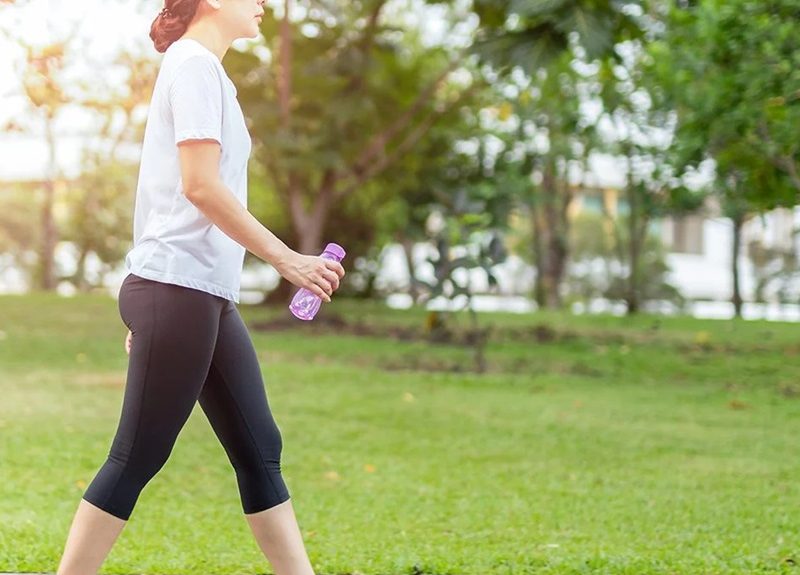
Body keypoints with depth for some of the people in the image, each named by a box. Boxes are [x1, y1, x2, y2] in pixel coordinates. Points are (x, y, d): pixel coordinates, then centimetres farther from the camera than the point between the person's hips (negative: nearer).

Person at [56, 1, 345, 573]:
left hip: (208, 296, 10)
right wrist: (288, 260, -15)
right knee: (136, 460, -5)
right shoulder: (195, 65, -9)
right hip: (179, 289, -10)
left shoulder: (202, 70, 20)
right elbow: (200, 185, -18)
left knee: (260, 452, 8)